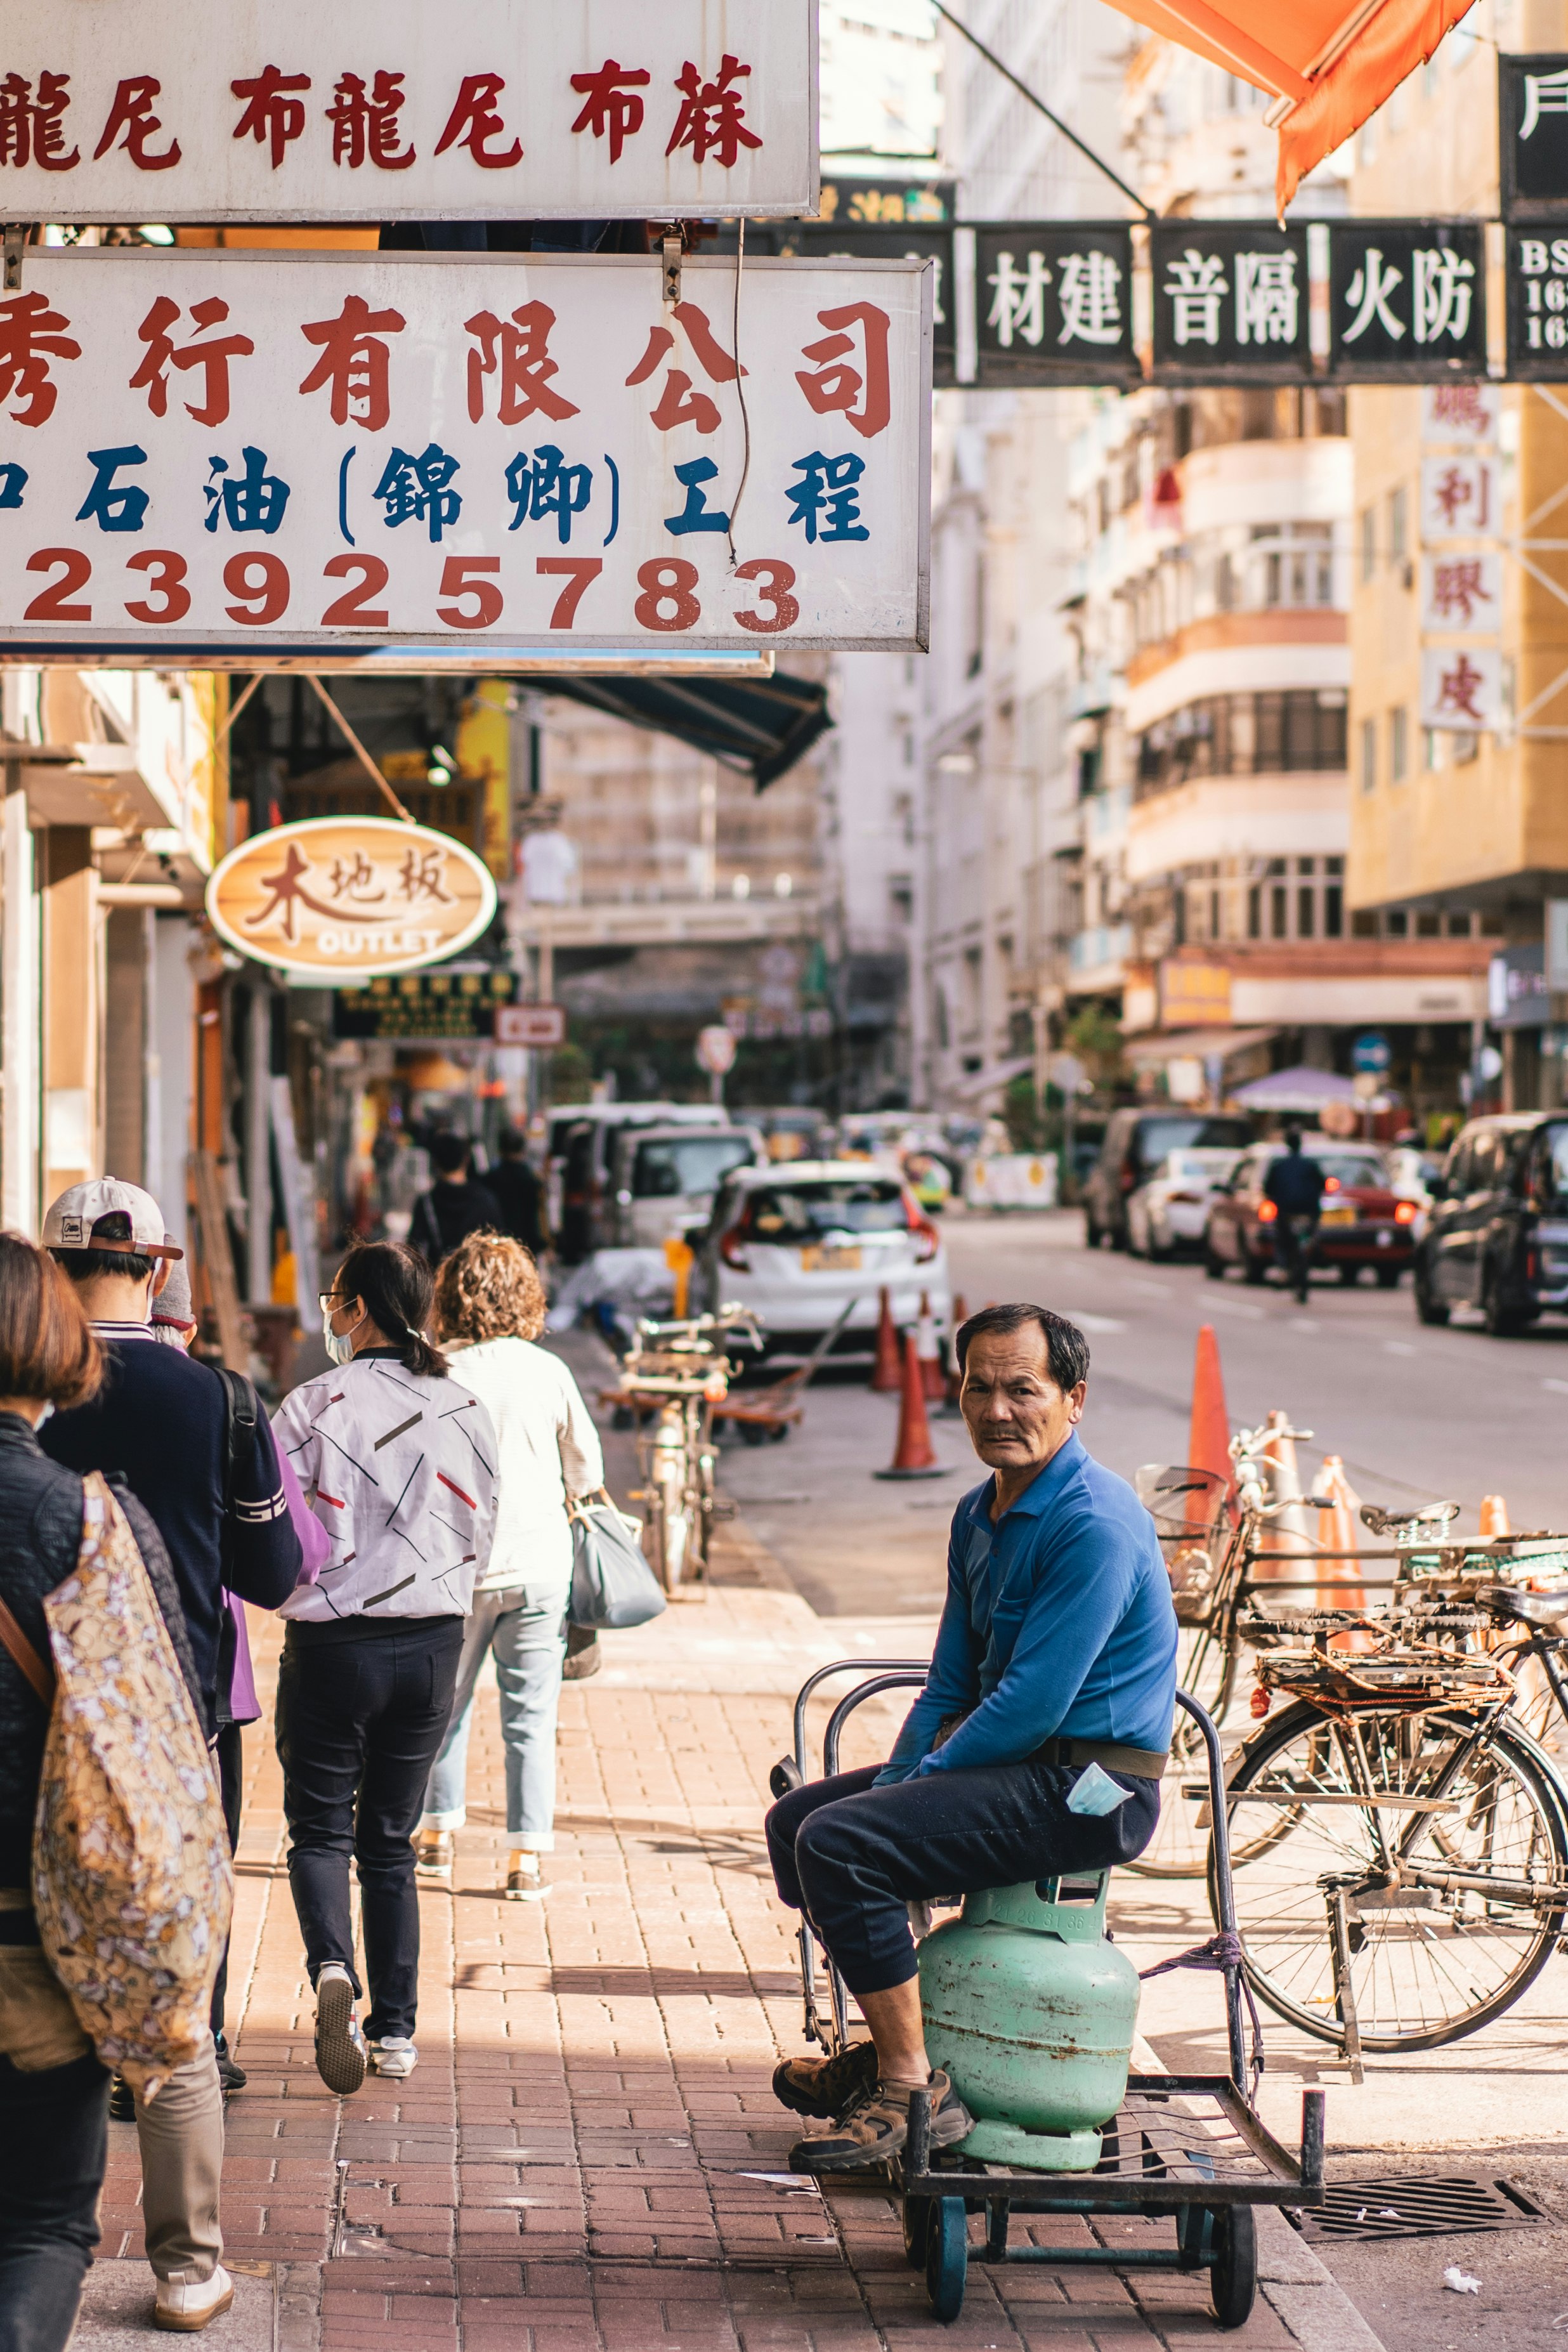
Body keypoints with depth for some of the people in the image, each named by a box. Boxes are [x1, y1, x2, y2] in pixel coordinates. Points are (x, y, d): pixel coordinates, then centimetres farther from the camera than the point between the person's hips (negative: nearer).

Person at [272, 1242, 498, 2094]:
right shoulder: (463, 1410, 1)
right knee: (390, 1839, 15)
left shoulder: (312, 1408, -12)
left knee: (319, 1828, 9)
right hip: (434, 1646, 4)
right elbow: (480, 1537, 8)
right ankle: (395, 2028, 14)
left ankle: (331, 1965, -19)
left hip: (333, 1647, -4)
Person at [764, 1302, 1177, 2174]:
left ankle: (913, 2091, -14)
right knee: (797, 1820, 13)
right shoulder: (980, 1515, 11)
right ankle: (889, 2045, 18)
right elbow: (952, 1686, 16)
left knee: (840, 1843, -22)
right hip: (1014, 1766, 10)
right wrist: (896, 1782, 0)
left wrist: (921, 1782, -12)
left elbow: (1032, 1704, -22)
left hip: (1088, 1791, -10)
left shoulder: (1096, 1522, -19)